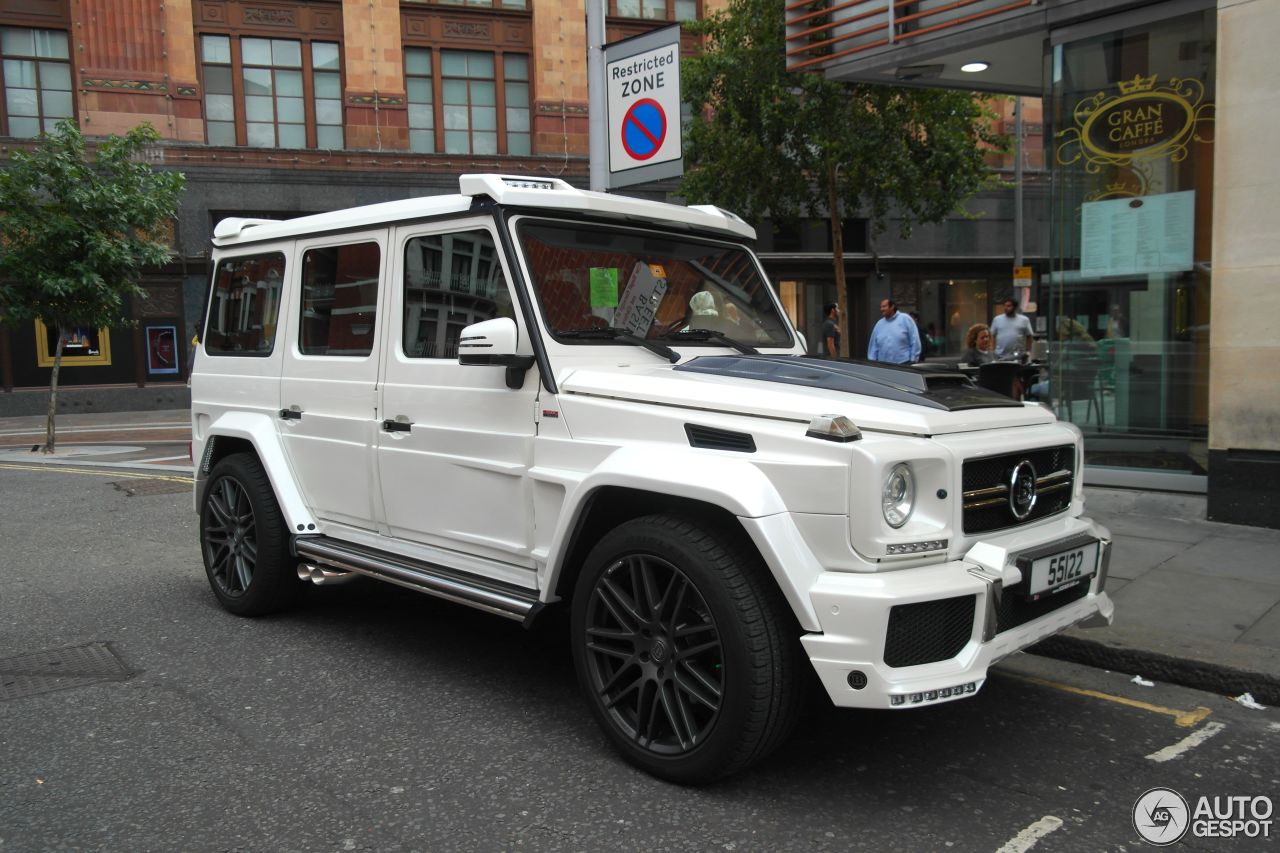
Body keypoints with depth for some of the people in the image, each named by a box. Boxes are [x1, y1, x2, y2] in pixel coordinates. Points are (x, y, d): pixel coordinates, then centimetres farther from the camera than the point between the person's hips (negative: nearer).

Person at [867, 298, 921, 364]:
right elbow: (873, 346, 14)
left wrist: (913, 360, -6)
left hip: (904, 364, -4)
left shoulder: (905, 319, 1)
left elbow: (915, 341, -2)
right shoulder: (879, 324, 13)